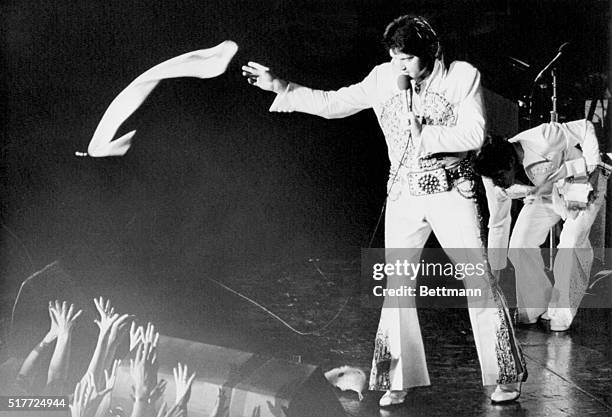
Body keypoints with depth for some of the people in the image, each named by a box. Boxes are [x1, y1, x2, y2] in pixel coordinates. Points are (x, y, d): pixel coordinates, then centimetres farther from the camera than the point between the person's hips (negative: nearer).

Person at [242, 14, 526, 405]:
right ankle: (399, 380, 15)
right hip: (403, 195, 3)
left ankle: (507, 375, 10)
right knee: (397, 285, 3)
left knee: (479, 280, -4)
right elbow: (332, 103, 8)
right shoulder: (382, 78, 3)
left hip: (451, 190, -3)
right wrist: (280, 86, 2)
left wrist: (424, 134, -19)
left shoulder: (463, 75, -5)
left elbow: (475, 134, -11)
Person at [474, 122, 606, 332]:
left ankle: (562, 313, -5)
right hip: (544, 195, 5)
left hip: (581, 187, -5)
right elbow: (498, 223, -7)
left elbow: (586, 128, -21)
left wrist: (592, 171, -25)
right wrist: (494, 271, -2)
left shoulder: (544, 139, -39)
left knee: (571, 245, -23)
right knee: (519, 246, -12)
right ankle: (536, 307, 9)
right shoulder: (493, 177, -20)